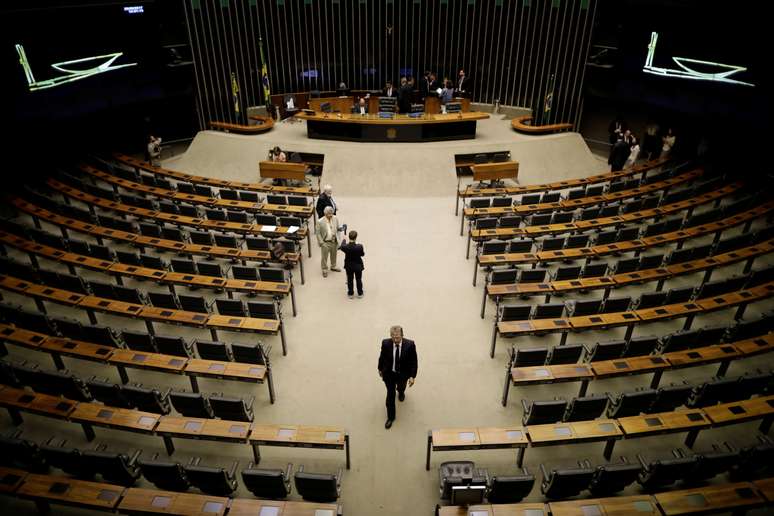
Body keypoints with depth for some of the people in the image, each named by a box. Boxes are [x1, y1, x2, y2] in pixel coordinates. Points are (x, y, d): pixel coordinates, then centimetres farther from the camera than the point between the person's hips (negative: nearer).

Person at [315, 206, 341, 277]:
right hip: (325, 242, -4)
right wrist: (321, 243, -14)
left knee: (333, 255, 22)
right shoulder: (320, 222, -19)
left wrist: (338, 238, 1)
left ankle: (333, 266, 45)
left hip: (334, 241, 4)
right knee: (324, 257, 10)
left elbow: (338, 229, 6)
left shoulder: (335, 219, -7)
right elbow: (318, 233, -12)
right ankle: (324, 270, 29)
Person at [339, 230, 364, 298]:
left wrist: (344, 240, 20)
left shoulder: (345, 247, -24)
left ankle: (350, 294, 31)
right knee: (359, 280, 18)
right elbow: (362, 254, -10)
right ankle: (360, 293, 32)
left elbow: (341, 247, 2)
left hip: (349, 266, 1)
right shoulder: (359, 247, -29)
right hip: (358, 266, -1)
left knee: (350, 280, 19)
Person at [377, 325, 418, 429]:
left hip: (403, 374, 1)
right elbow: (382, 357, -6)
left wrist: (412, 376, -17)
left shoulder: (410, 345, -27)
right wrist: (380, 369, 8)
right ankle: (390, 417, 28)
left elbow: (413, 361, -16)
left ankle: (401, 392, 68)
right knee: (390, 394, 7)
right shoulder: (385, 343, -24)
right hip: (389, 373, -1)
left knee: (401, 388, 29)